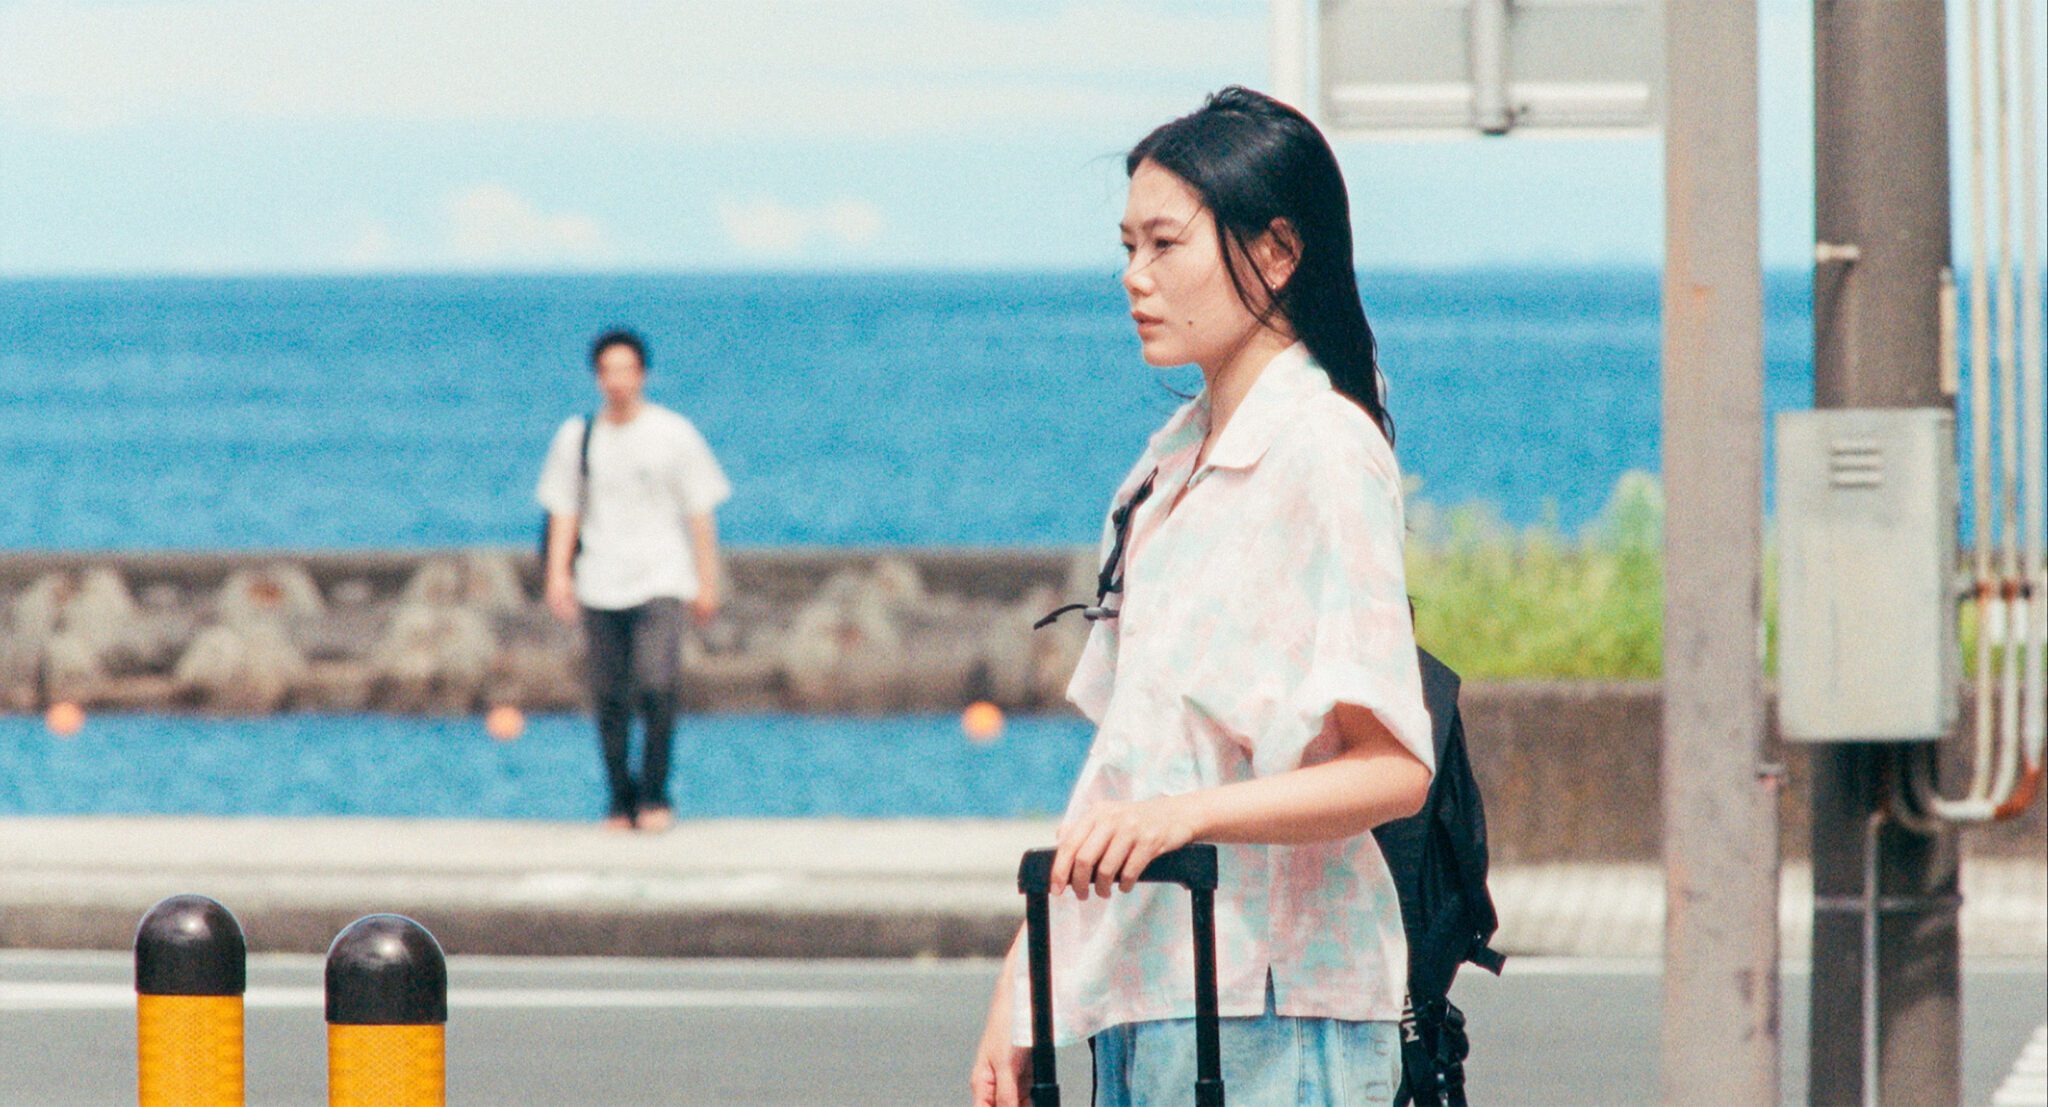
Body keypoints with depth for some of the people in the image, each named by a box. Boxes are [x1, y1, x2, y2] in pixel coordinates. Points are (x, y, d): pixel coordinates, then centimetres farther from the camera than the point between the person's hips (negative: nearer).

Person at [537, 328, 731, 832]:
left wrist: (706, 582, 4)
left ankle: (655, 795, -6)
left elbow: (699, 512, 7)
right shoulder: (576, 437, 8)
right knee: (609, 698, 0)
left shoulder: (674, 433, 3)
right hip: (598, 588, 2)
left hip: (660, 582, -2)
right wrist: (558, 574, -1)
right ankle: (621, 800, 11)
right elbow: (563, 511, 11)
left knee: (657, 686, -17)